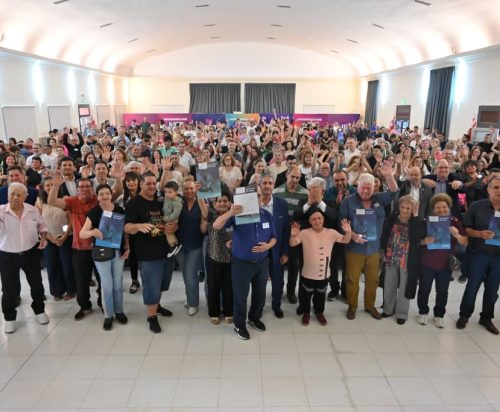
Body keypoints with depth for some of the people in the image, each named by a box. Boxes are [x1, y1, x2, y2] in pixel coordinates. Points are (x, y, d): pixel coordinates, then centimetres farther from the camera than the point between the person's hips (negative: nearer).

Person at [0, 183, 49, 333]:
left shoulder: (33, 210, -6)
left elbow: (41, 225, 8)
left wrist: (43, 237, -8)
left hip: (30, 253, 2)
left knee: (36, 284, 13)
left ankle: (39, 310, 35)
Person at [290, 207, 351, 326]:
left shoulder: (331, 233, -4)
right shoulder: (305, 233, -13)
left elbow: (345, 240, -6)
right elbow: (292, 244, -19)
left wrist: (348, 232, -27)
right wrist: (293, 235, -41)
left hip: (324, 274, 2)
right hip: (308, 274, -2)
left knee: (320, 295, 21)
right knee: (305, 295, 15)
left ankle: (319, 312, 46)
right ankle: (306, 313, 39)